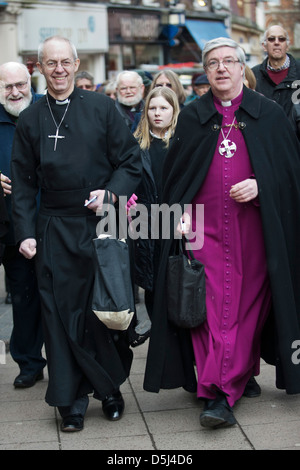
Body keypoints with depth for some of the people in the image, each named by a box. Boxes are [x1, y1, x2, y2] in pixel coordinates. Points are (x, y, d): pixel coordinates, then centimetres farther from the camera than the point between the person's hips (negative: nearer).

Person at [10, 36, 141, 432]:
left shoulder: (101, 107, 4)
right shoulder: (30, 120, 9)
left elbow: (131, 162, 4)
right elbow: (23, 184, 9)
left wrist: (111, 192, -14)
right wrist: (25, 232, 0)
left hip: (102, 224, -1)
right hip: (55, 231, 1)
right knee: (61, 313, 1)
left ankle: (110, 388, 23)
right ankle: (71, 401, 12)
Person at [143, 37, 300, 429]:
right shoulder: (191, 117, 9)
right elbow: (173, 175, 12)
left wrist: (260, 185, -12)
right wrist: (180, 213, -1)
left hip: (254, 227, 0)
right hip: (205, 227, 0)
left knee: (249, 302, 5)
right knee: (212, 306, -5)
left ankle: (244, 371, 22)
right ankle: (218, 395, -2)